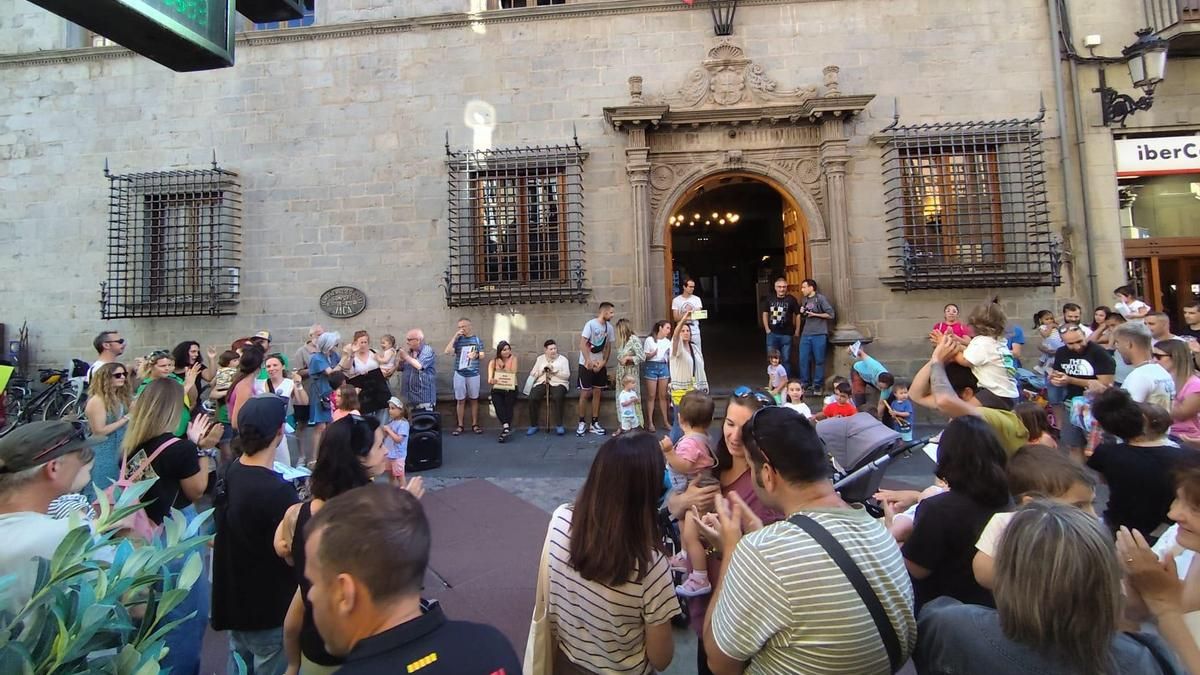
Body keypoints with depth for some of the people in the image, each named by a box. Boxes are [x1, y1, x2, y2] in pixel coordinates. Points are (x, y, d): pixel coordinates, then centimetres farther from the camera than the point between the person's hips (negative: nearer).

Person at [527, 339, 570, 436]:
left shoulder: (563, 359, 10)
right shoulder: (540, 359, 17)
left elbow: (567, 375, -3)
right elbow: (532, 374, 11)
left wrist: (553, 371, -11)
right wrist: (543, 370, -6)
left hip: (558, 383, -2)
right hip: (541, 383, 2)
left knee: (557, 397, -36)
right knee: (532, 398, -28)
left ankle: (559, 425, -25)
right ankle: (533, 426, -15)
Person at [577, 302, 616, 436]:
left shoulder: (609, 327, 3)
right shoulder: (591, 324, -15)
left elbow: (608, 346, 8)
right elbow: (582, 344, -17)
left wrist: (603, 362, -4)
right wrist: (589, 361, -20)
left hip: (600, 364, 5)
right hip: (587, 364, -5)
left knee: (597, 393, 7)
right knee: (585, 393, -1)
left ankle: (594, 423, 14)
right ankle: (582, 423, 11)